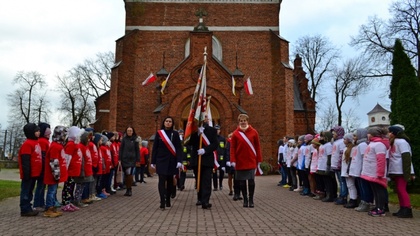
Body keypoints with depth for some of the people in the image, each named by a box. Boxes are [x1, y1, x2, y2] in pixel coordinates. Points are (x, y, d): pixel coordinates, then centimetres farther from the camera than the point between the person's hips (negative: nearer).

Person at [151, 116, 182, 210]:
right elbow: (155, 148, 3)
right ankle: (162, 202, -9)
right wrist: (153, 161, 1)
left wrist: (179, 161, -12)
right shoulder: (159, 133, 2)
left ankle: (168, 200, 25)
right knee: (162, 181, -8)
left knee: (170, 181, 11)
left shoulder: (175, 134, 2)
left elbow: (179, 148, -2)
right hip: (161, 161, -1)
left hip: (172, 161, 1)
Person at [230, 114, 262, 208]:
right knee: (242, 182, 5)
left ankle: (251, 200, 12)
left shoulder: (253, 132, 2)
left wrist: (259, 160, 3)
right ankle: (245, 200, 17)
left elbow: (257, 147, 4)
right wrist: (233, 160, -8)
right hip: (240, 162, 0)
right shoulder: (235, 133, 1)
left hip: (251, 162, 0)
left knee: (251, 181, 0)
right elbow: (232, 148, 0)